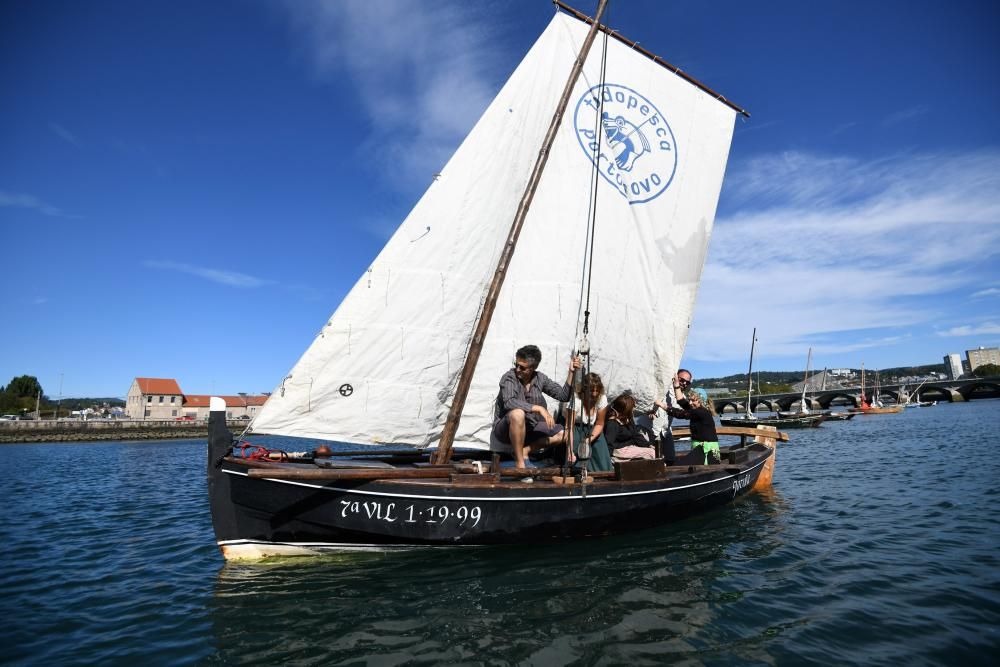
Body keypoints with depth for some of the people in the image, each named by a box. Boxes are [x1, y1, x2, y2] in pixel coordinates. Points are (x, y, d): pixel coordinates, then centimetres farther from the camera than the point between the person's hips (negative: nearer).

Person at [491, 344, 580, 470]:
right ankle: (520, 463, -26)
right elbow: (509, 402, -35)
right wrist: (539, 408, -38)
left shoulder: (540, 378, -2)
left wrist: (571, 372, -12)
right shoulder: (509, 377, -18)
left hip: (529, 428, 6)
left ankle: (526, 449, -5)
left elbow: (563, 396, -2)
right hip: (506, 429, -6)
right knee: (518, 414, -39)